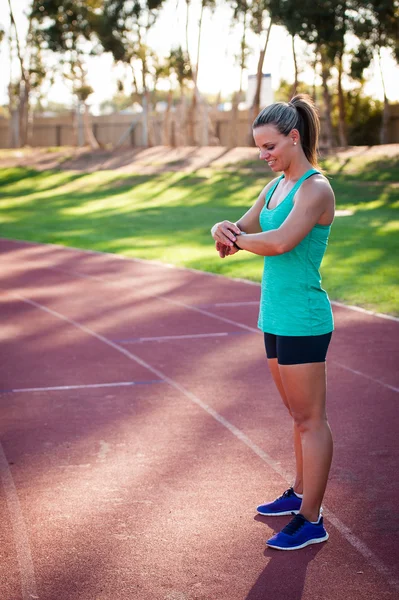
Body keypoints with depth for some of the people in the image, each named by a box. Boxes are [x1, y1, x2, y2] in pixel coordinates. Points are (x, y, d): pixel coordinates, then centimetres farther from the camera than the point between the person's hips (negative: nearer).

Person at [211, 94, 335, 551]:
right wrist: (223, 230, -10)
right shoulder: (275, 186, 12)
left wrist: (237, 239, -12)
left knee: (310, 419, -1)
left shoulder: (316, 189, -16)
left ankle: (311, 520, 6)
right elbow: (240, 230, 15)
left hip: (302, 320, -9)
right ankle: (300, 493, 32)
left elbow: (281, 240, -30)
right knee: (298, 414, 19)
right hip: (276, 316, 9)